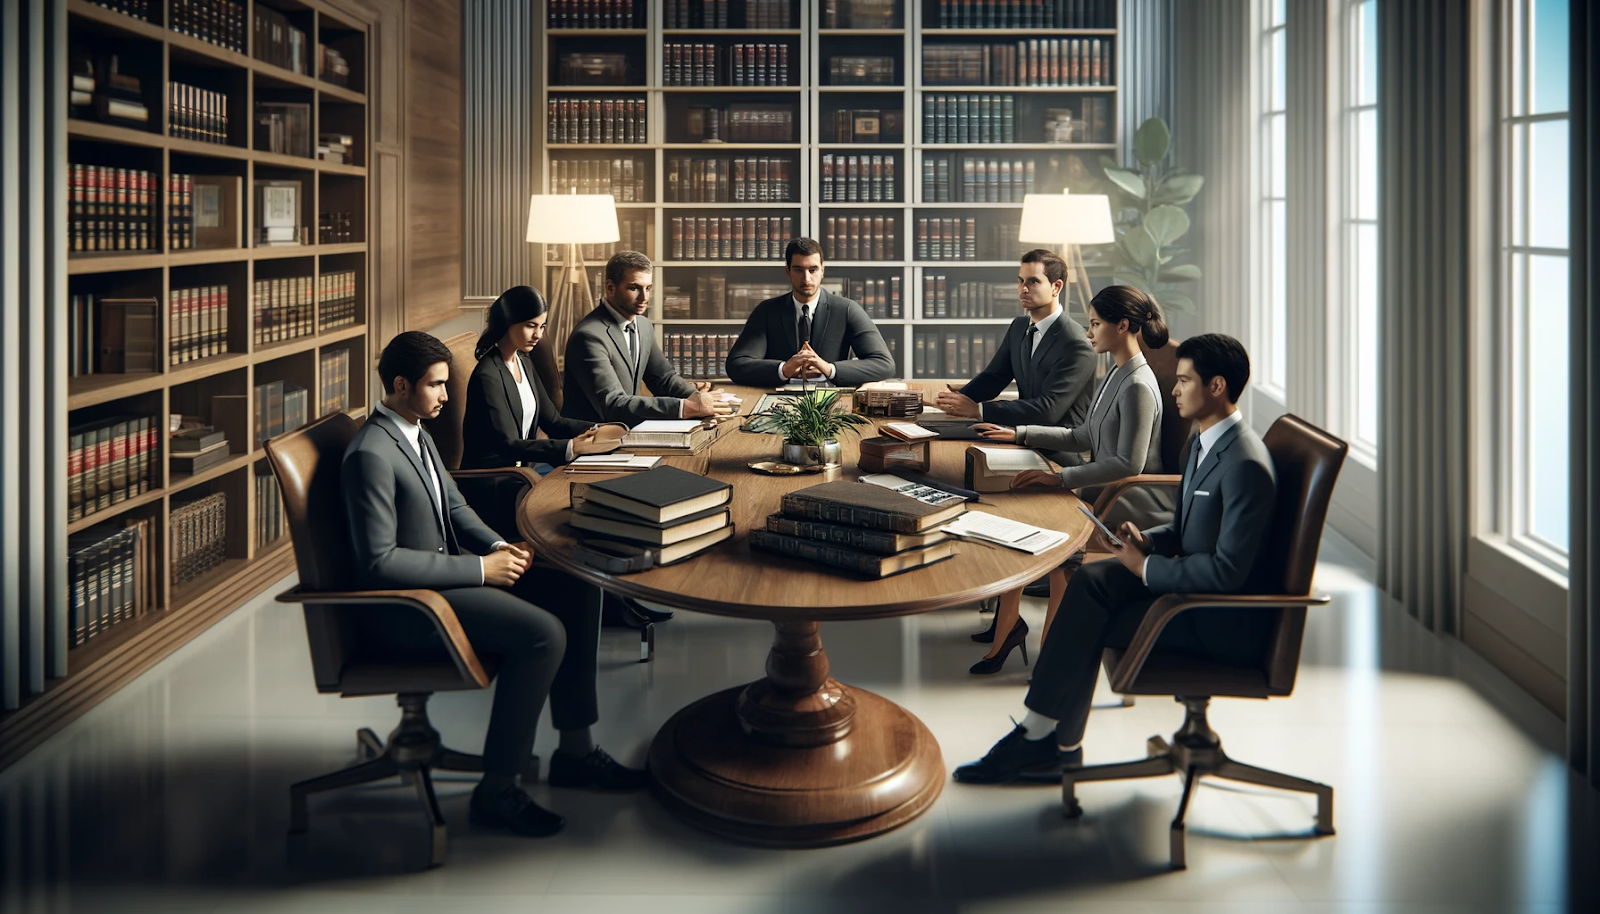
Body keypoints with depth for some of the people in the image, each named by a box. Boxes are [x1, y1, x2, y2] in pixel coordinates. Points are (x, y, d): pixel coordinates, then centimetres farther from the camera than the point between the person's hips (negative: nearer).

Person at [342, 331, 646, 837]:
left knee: (575, 588, 2)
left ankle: (575, 749, 9)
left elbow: (454, 507, 19)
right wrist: (480, 568, -22)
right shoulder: (371, 455, -21)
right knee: (543, 634, -26)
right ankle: (496, 791, -11)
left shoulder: (415, 432, 10)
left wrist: (500, 546, -1)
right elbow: (379, 562, -25)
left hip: (446, 570, 10)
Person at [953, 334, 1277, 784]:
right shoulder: (1204, 440, 9)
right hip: (1194, 578, 9)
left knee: (1089, 623, -15)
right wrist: (1146, 540, -2)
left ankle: (1055, 743, 3)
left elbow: (1227, 570, -26)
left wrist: (1145, 567, -17)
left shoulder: (1245, 465, -23)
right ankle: (1052, 740, -6)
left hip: (1227, 620, -9)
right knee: (1088, 581, -8)